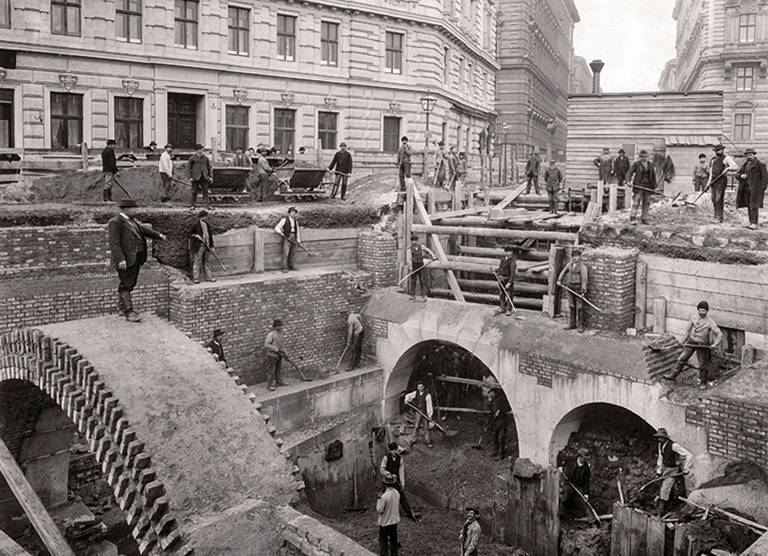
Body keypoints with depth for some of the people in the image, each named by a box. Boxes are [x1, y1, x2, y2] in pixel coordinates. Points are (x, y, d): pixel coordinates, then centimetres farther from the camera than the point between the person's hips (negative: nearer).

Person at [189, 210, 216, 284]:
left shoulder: (207, 225, 12)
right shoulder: (196, 225, -5)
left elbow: (210, 235, 16)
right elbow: (189, 234, -1)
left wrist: (212, 246, 12)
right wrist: (196, 236, -19)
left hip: (207, 246, 6)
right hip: (199, 246, -6)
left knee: (207, 262, 10)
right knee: (197, 262, -3)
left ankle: (208, 277, 16)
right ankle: (195, 278, 0)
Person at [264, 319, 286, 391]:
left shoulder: (280, 332, 6)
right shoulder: (271, 334, -21)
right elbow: (266, 345, -24)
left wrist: (283, 350, 10)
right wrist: (275, 348, -26)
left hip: (279, 354, 8)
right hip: (272, 355, -8)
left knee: (278, 369, 19)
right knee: (271, 371, -1)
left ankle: (278, 382, 31)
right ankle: (269, 385, 6)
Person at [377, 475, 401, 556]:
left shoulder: (384, 496, -29)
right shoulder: (397, 493, -8)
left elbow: (380, 510, -22)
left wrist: (379, 499, -12)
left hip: (385, 522, -6)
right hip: (395, 520, 6)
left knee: (383, 541, 11)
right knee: (393, 538, 23)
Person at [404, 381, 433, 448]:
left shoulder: (427, 395, -17)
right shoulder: (416, 393, -1)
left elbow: (429, 405, -15)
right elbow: (408, 395, 13)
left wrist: (430, 415, -15)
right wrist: (407, 399, -9)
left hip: (425, 413, -4)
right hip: (418, 413, 4)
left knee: (426, 428, 4)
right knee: (416, 427, 10)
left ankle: (428, 441, 16)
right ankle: (415, 439, 25)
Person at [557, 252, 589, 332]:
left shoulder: (583, 266, -14)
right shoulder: (570, 263, 6)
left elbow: (584, 279, -19)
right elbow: (564, 271, 16)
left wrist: (583, 291, -24)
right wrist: (559, 280, 4)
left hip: (579, 288, -6)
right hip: (570, 287, 6)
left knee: (579, 307, -4)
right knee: (571, 306, 10)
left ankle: (582, 325, 6)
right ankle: (572, 324, 18)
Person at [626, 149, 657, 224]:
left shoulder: (650, 165, 11)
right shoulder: (636, 164, -1)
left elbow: (653, 176, 16)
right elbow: (630, 173, -7)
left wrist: (654, 187, 13)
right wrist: (629, 181, -24)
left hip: (648, 187, 4)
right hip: (638, 186, -4)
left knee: (646, 204, 6)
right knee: (636, 203, -11)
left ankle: (644, 219, 12)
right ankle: (632, 219, -11)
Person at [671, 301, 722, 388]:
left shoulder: (710, 322, -14)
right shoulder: (694, 318, -1)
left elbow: (719, 334, -14)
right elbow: (688, 329, 14)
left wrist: (715, 344, -25)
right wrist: (685, 340, 17)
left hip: (702, 345, -3)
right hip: (691, 342, 3)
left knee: (703, 364, 6)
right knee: (681, 359, -4)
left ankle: (703, 383, 24)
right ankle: (673, 375, 8)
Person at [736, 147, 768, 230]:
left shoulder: (760, 164, -3)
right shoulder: (745, 164, 15)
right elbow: (738, 174, 17)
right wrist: (741, 175, -7)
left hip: (756, 188, -6)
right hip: (746, 188, 6)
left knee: (754, 206, -11)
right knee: (749, 206, 6)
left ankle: (754, 224, -13)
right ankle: (751, 222, 12)